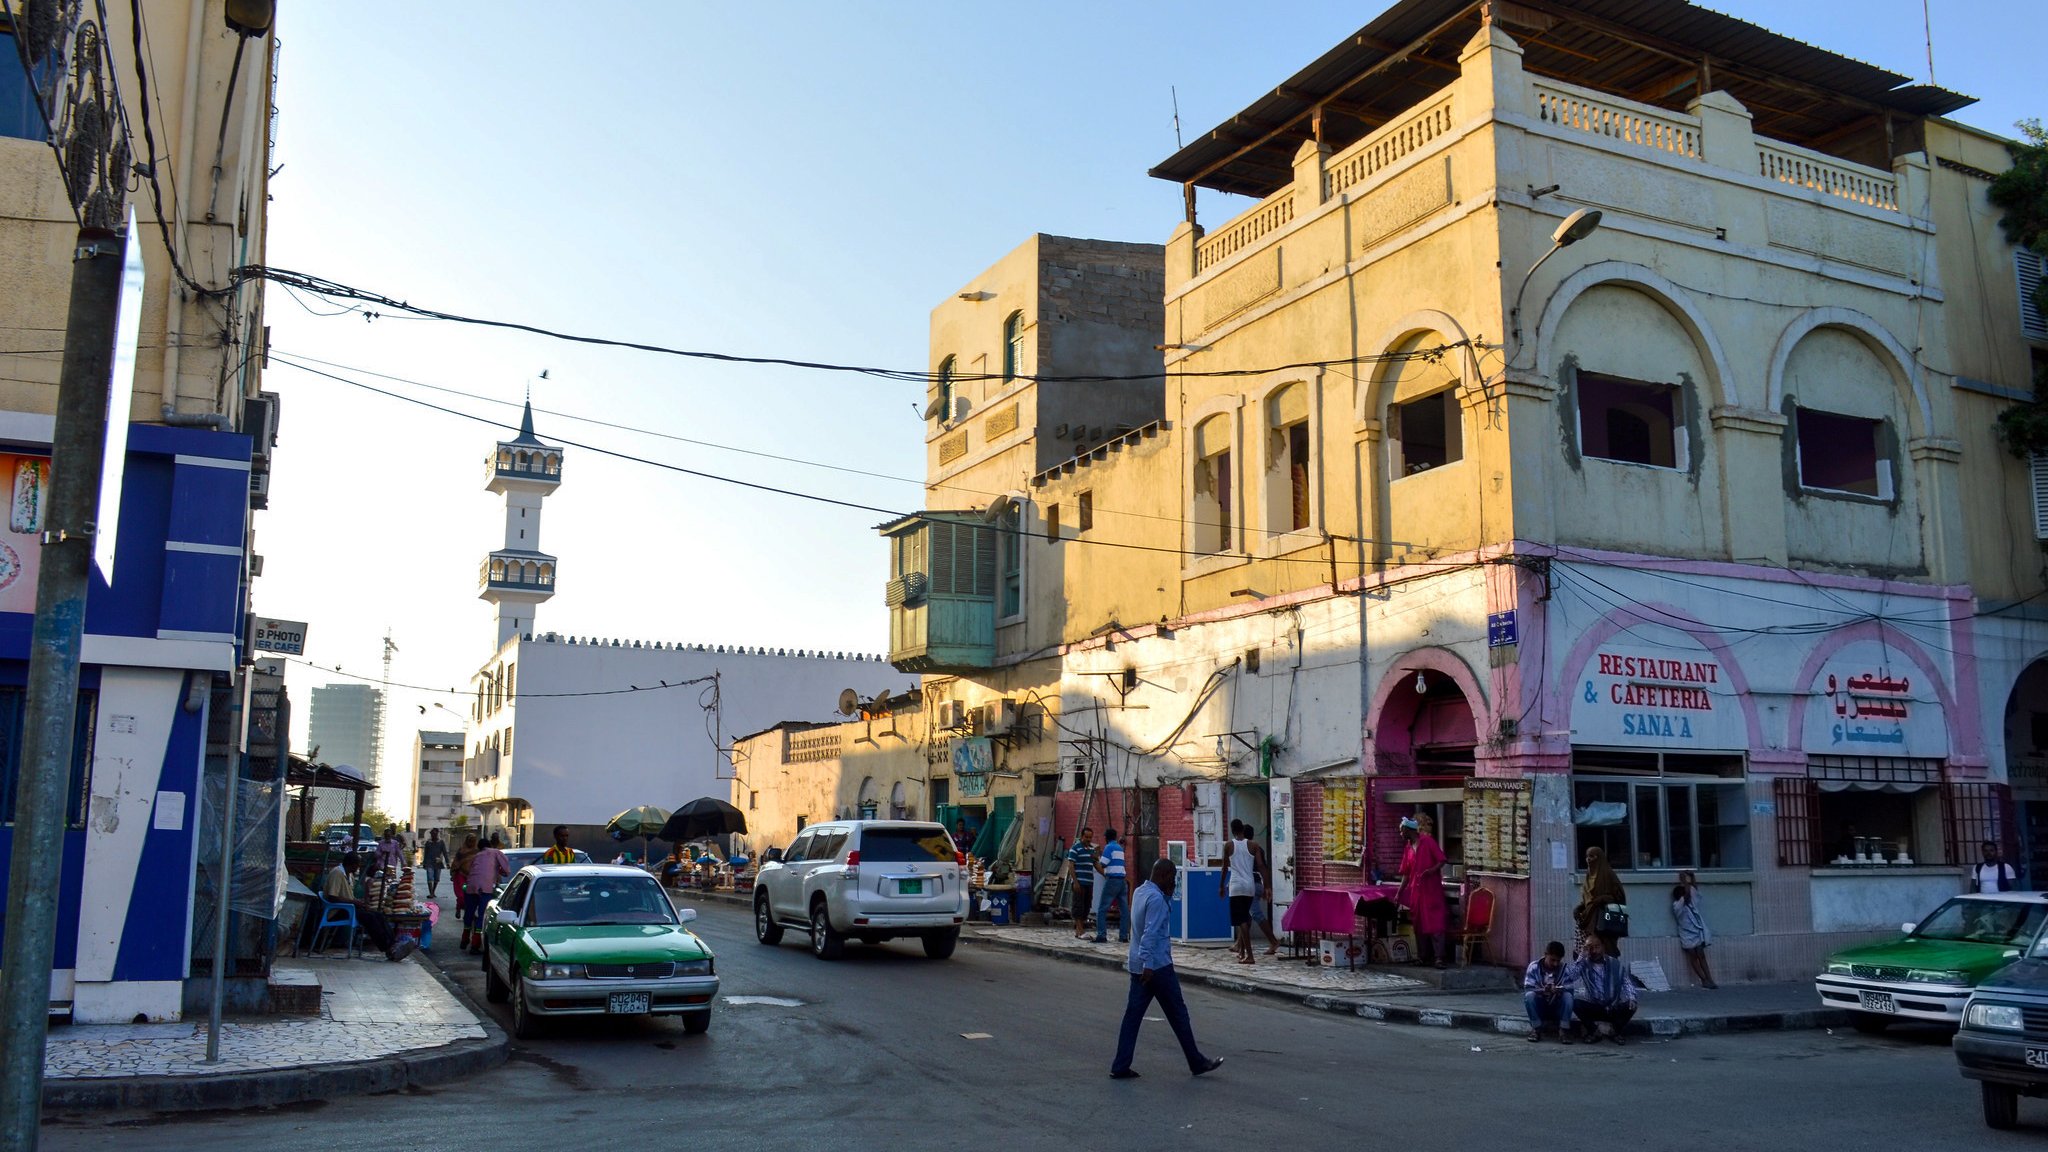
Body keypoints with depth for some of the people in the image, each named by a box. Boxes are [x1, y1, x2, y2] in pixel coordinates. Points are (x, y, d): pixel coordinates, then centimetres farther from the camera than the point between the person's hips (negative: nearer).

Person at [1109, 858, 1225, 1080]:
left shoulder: (1141, 892, 12)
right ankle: (1197, 1062, 15)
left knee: (1133, 1014, 6)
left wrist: (1168, 894, 17)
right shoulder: (1155, 898, -17)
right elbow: (1150, 934, -25)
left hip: (1139, 967, 9)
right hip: (1157, 966, -9)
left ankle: (1120, 1067, 3)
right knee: (1178, 1014, 4)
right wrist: (1148, 964, -28)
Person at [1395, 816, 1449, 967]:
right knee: (1419, 924, 7)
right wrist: (1399, 893, 12)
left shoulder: (1427, 841, -5)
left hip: (1432, 889, -7)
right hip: (1416, 891, 7)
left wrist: (1432, 870, -25)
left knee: (1435, 924, -9)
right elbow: (1406, 874, 15)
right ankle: (1422, 956, 13)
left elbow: (1442, 860, -8)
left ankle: (1438, 958, -11)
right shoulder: (1407, 849, 13)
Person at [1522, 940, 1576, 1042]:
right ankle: (1536, 1029, -18)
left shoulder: (1564, 968, -6)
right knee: (1529, 995, -31)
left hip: (1556, 1008, 1)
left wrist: (1559, 990, -37)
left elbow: (1570, 989, -14)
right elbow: (1527, 989, -18)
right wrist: (1542, 990, -38)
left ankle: (1564, 1030, -23)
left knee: (1568, 996, -27)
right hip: (1539, 1008, -1)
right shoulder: (1534, 966, -10)